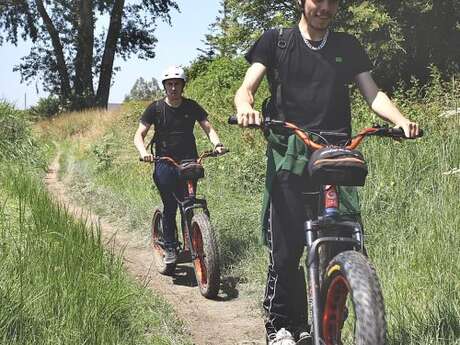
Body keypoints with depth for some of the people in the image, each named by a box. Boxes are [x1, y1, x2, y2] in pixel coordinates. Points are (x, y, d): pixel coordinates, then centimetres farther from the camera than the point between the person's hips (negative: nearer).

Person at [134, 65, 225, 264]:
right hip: (165, 162, -1)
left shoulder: (191, 107, 6)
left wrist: (217, 144, -15)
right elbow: (139, 135, -1)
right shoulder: (155, 108, 1)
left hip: (189, 160, 2)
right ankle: (170, 248, 2)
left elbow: (208, 128, 6)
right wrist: (143, 152, -21)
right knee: (170, 206, -9)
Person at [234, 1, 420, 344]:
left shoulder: (348, 46, 18)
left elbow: (373, 94, 10)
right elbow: (246, 89, 1)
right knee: (287, 248, -9)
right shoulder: (276, 41, 10)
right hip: (289, 157, -2)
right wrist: (246, 108, -23)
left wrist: (401, 119, -11)